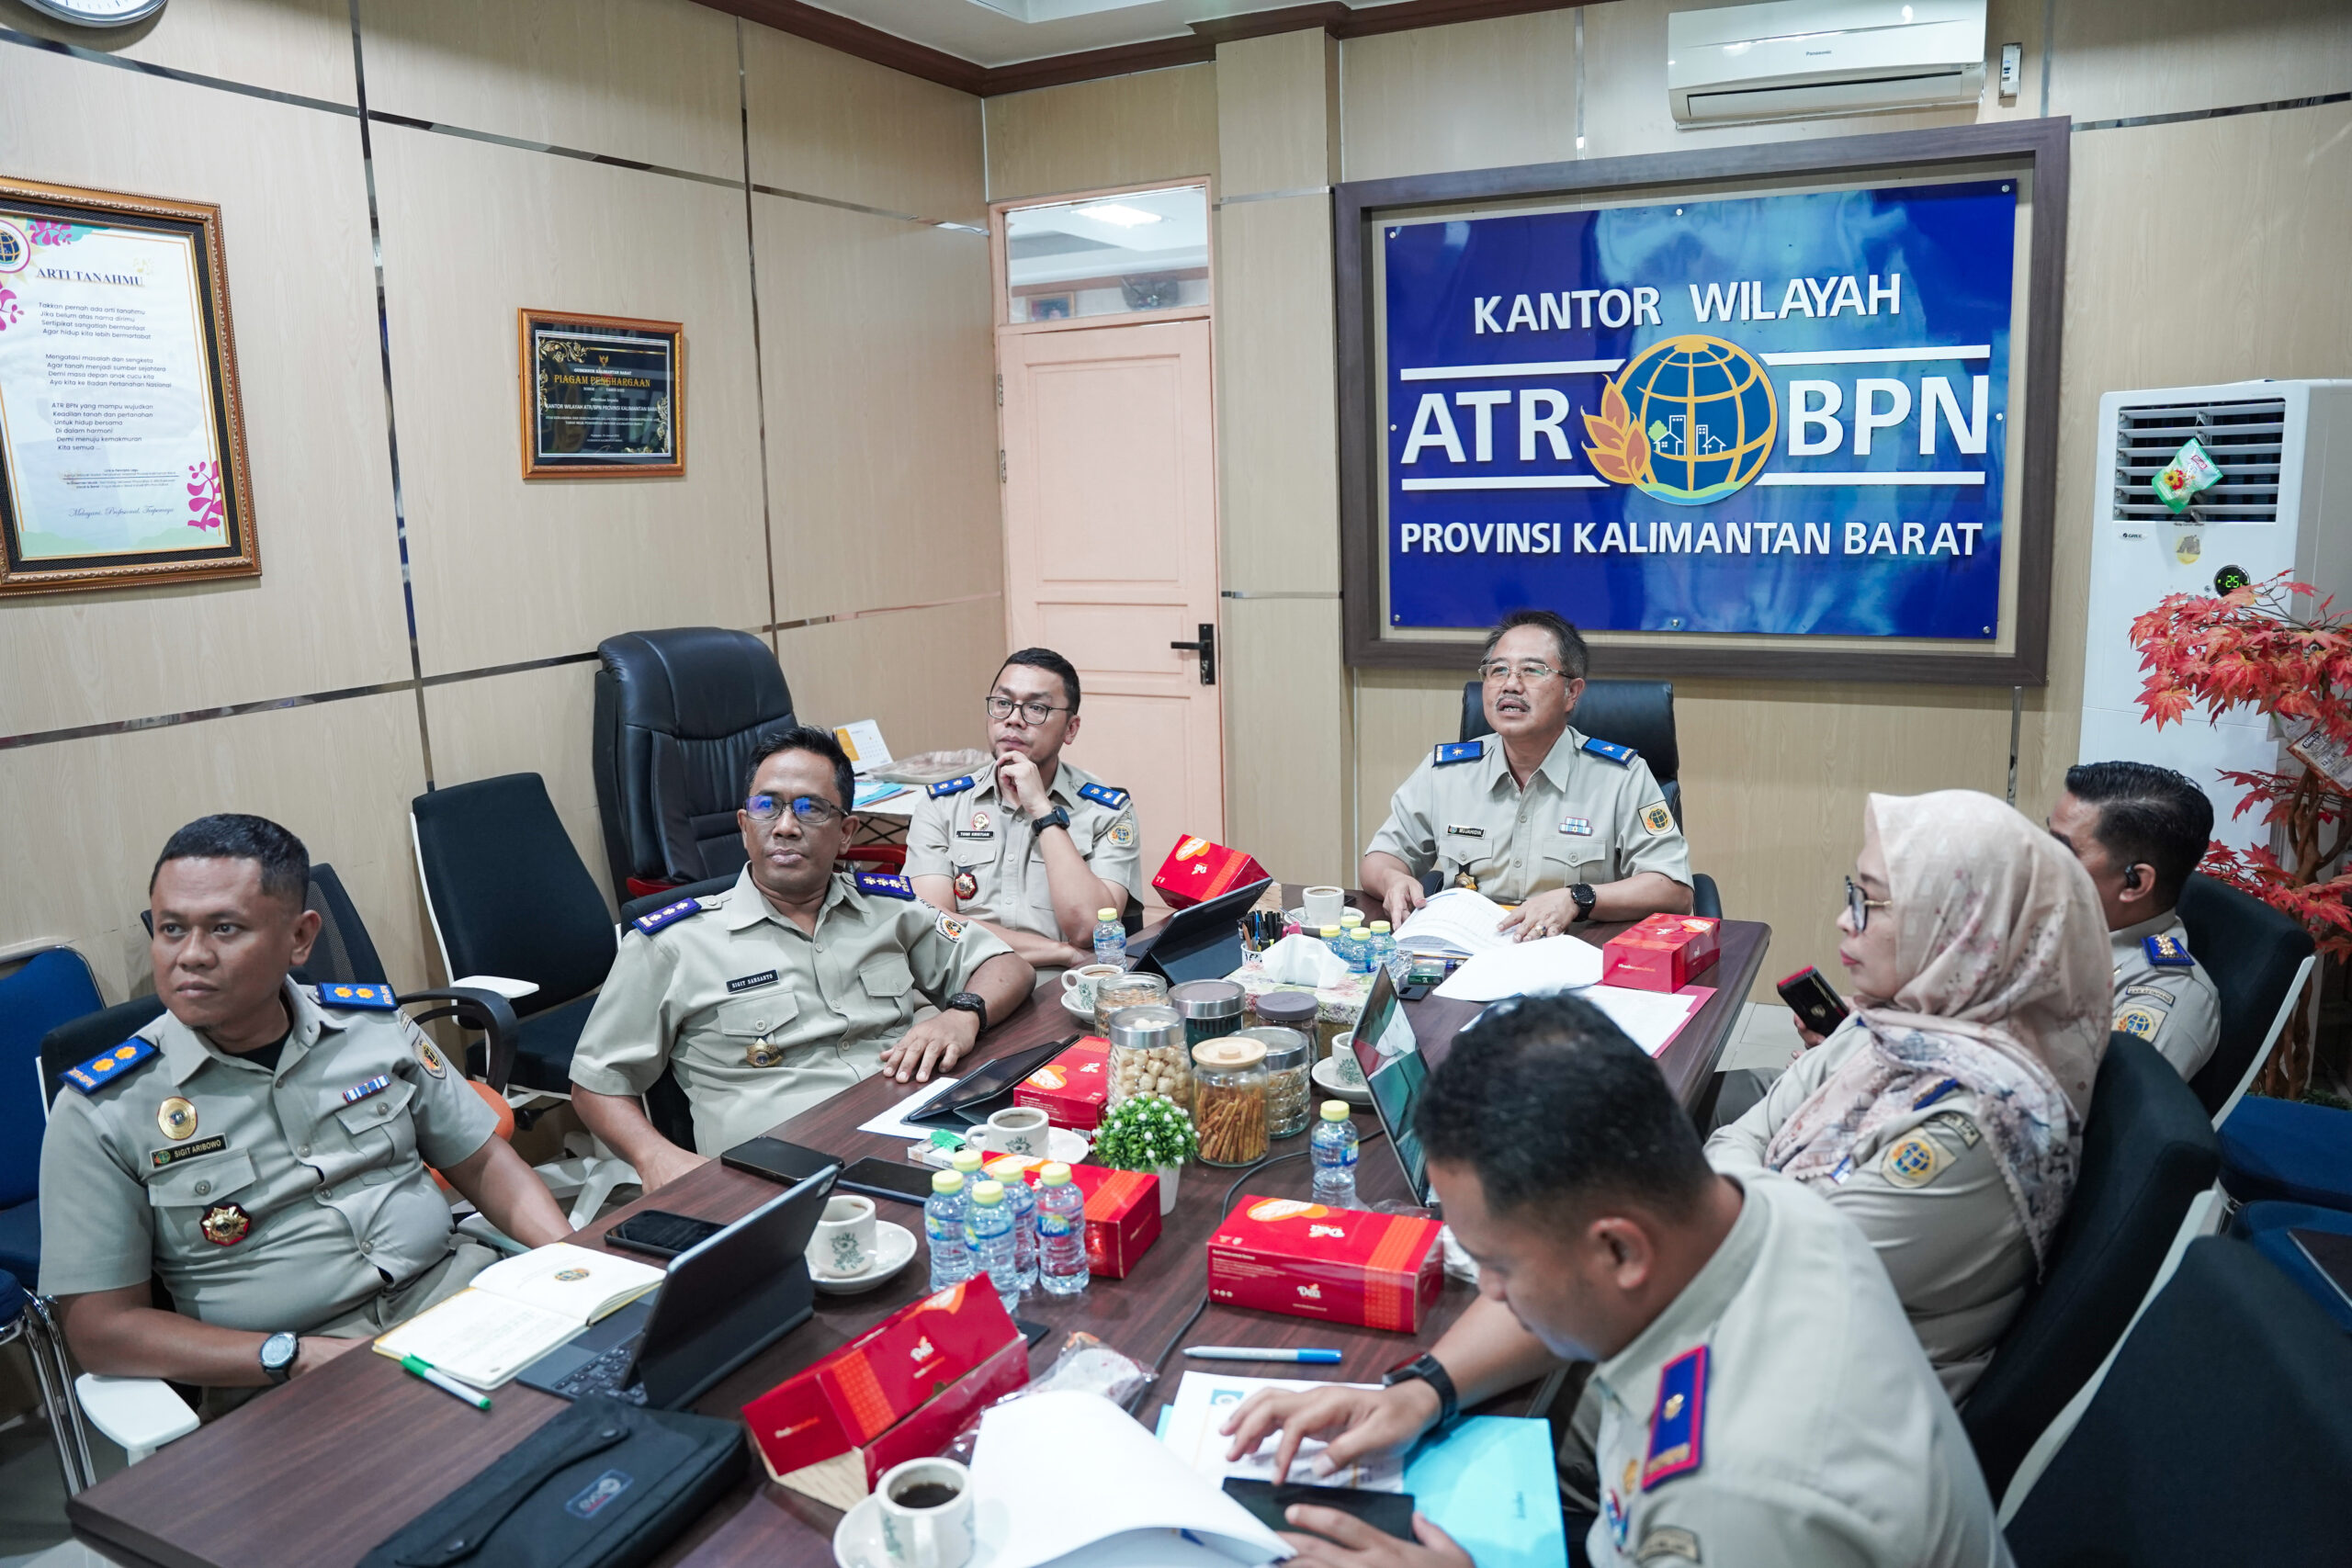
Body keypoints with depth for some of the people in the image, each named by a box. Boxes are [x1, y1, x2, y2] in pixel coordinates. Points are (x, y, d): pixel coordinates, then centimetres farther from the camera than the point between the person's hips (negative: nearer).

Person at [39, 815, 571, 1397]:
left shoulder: (377, 1027, 8)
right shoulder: (102, 1113, -1)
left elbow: (484, 1162, 15)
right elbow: (101, 1329, -3)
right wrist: (299, 1356, -15)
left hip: (451, 1288, 3)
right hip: (285, 1392, -3)